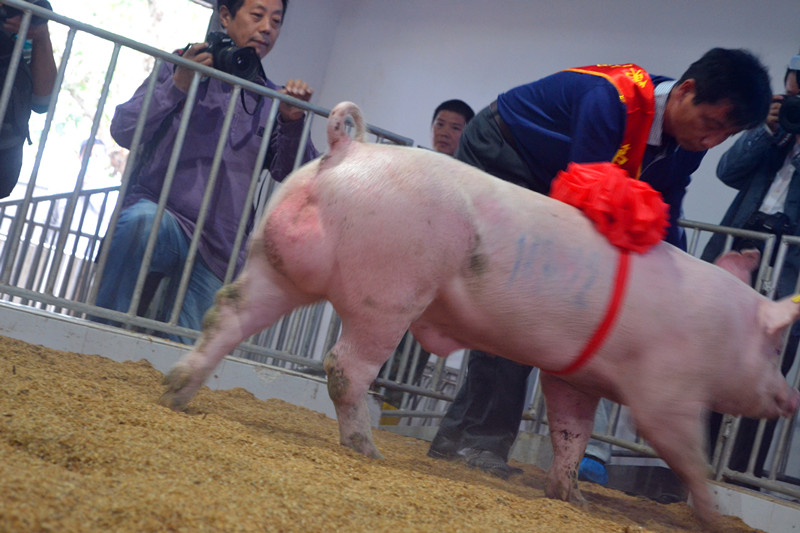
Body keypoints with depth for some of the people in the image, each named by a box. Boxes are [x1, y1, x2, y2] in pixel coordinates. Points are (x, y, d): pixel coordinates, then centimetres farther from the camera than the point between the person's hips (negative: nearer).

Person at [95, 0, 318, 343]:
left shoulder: (271, 101, 16)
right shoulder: (184, 66, 9)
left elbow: (291, 176, 6)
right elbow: (124, 131, -1)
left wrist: (293, 123, -11)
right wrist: (178, 84, -12)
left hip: (219, 252, 3)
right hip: (158, 212, -3)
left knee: (184, 351, -8)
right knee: (143, 221, -38)